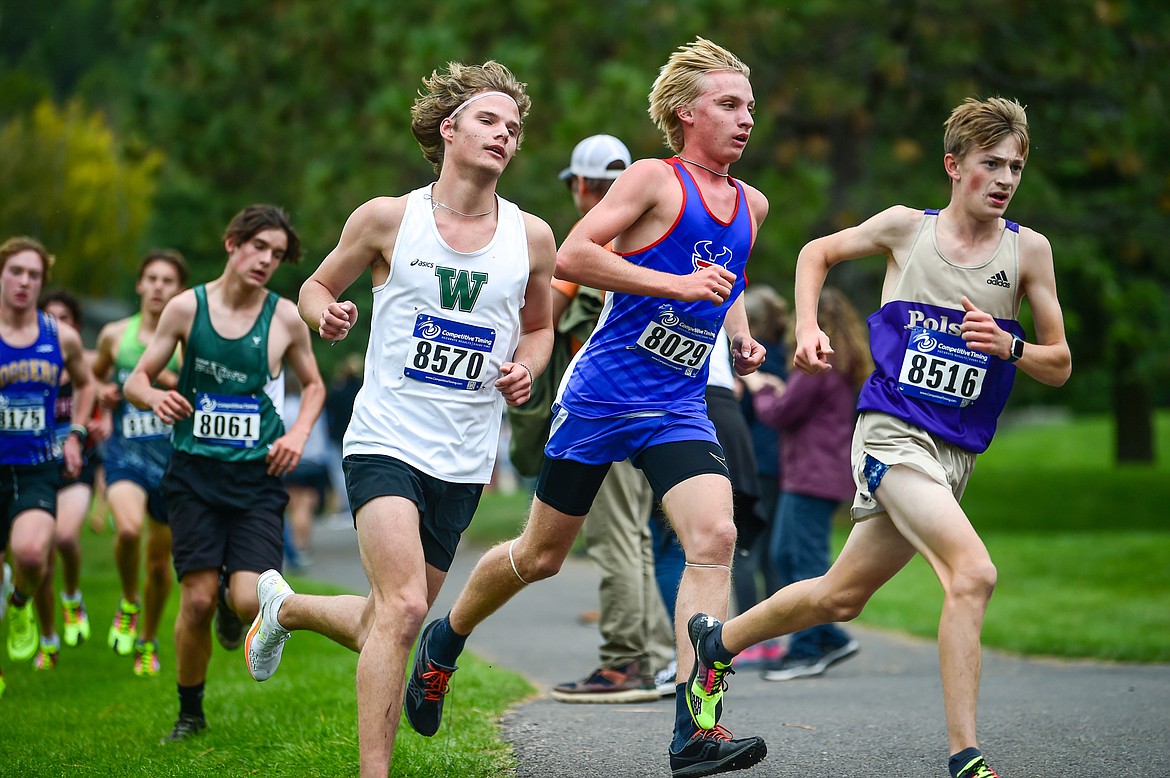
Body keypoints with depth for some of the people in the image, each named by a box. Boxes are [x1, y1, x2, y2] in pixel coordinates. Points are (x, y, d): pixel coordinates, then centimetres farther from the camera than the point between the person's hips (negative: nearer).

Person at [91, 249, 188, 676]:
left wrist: (173, 382, -18)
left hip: (173, 455, 0)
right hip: (126, 452, 0)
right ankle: (128, 602, 0)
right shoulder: (114, 335, 5)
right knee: (128, 528, -29)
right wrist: (102, 392, 2)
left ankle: (147, 641, 33)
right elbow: (95, 375, 24)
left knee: (160, 560, 8)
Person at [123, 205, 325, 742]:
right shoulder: (187, 307, 0)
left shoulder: (286, 319, 1)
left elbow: (313, 384, 18)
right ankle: (190, 711, 17)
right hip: (195, 471, 0)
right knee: (197, 601, -6)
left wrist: (299, 431, -1)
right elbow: (135, 381, 6)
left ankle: (232, 603, 25)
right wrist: (155, 397, -18)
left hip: (257, 476, 0)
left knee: (249, 602, -14)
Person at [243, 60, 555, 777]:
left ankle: (285, 607, 42)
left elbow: (539, 328, 21)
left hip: (464, 461, 4)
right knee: (403, 608, -22)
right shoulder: (388, 218, -2)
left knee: (388, 623, 11)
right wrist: (327, 315, -11)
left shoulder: (531, 236, 5)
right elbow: (318, 284, 12)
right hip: (386, 441, -4)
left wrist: (524, 370, -1)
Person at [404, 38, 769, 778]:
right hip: (601, 396, -5)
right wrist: (677, 285, -24)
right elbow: (572, 256, -20)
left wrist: (741, 334, 12)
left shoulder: (752, 204, 11)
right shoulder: (655, 180, -9)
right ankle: (446, 640, 38)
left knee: (715, 537, -19)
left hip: (677, 410, 5)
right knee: (541, 555, 8)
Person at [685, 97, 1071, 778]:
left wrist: (1008, 346, -15)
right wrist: (808, 326, 4)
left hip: (955, 453, 4)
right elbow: (818, 253, 19)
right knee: (974, 573, -24)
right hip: (892, 432, -4)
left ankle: (718, 642, 37)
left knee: (841, 598, 14)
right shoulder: (906, 227, 0)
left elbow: (1060, 365, 5)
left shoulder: (1028, 249, 2)